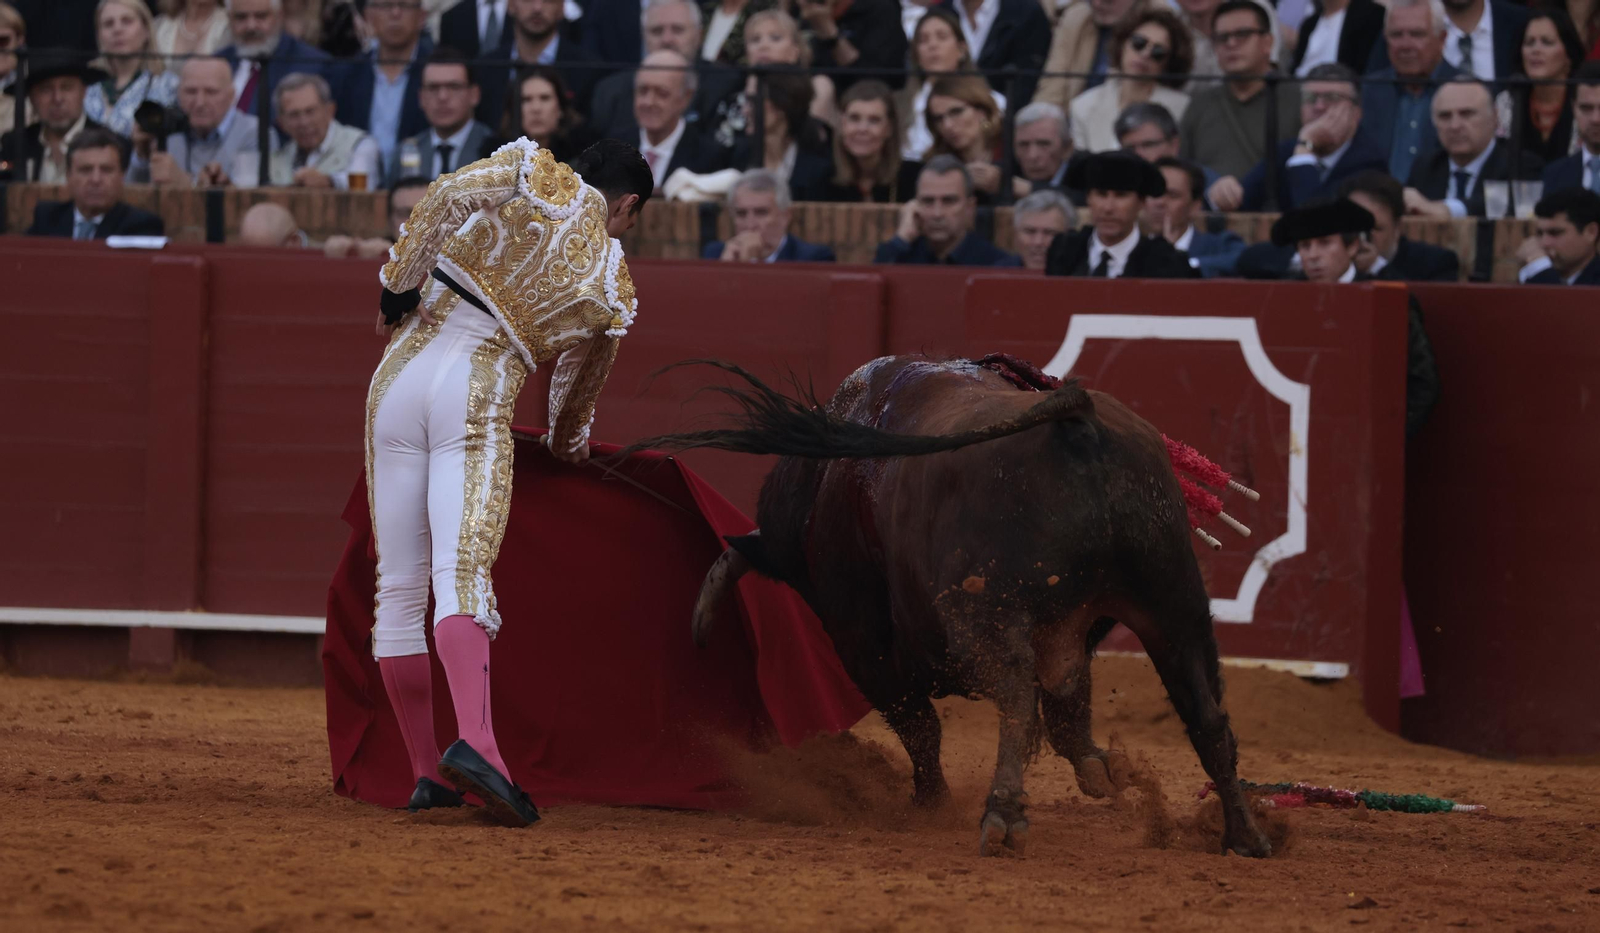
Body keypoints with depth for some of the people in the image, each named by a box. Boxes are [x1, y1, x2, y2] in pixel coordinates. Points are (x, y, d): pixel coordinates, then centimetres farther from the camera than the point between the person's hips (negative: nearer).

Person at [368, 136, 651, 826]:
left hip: (403, 369, 2)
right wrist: (568, 444, 51)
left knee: (399, 588, 9)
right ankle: (474, 740, -41)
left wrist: (400, 283, 1)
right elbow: (580, 388, 30)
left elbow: (448, 196, -8)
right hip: (481, 394, -2)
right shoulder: (612, 289, 14)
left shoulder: (536, 173, 12)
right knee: (462, 576, -17)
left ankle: (427, 771, 11)